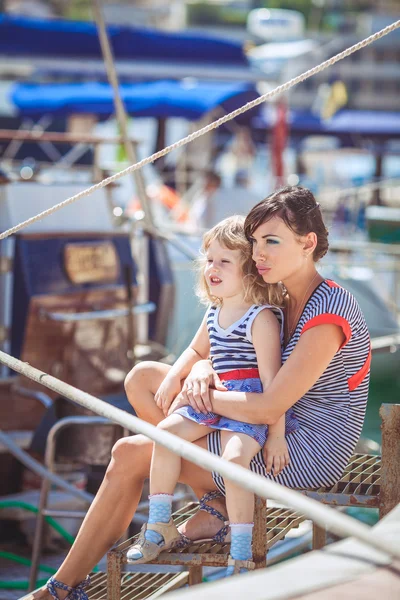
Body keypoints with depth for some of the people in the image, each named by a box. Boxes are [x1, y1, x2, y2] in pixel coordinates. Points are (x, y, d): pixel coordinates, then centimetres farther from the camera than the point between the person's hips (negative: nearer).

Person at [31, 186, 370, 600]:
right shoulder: (281, 298, 6)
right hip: (276, 431, 10)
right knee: (143, 377, 8)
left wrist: (201, 397, -13)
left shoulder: (327, 312, -23)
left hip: (308, 453, -10)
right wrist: (200, 373, -12)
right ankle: (214, 508, 3)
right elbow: (205, 355, 13)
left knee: (129, 456, -8)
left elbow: (268, 408, -27)